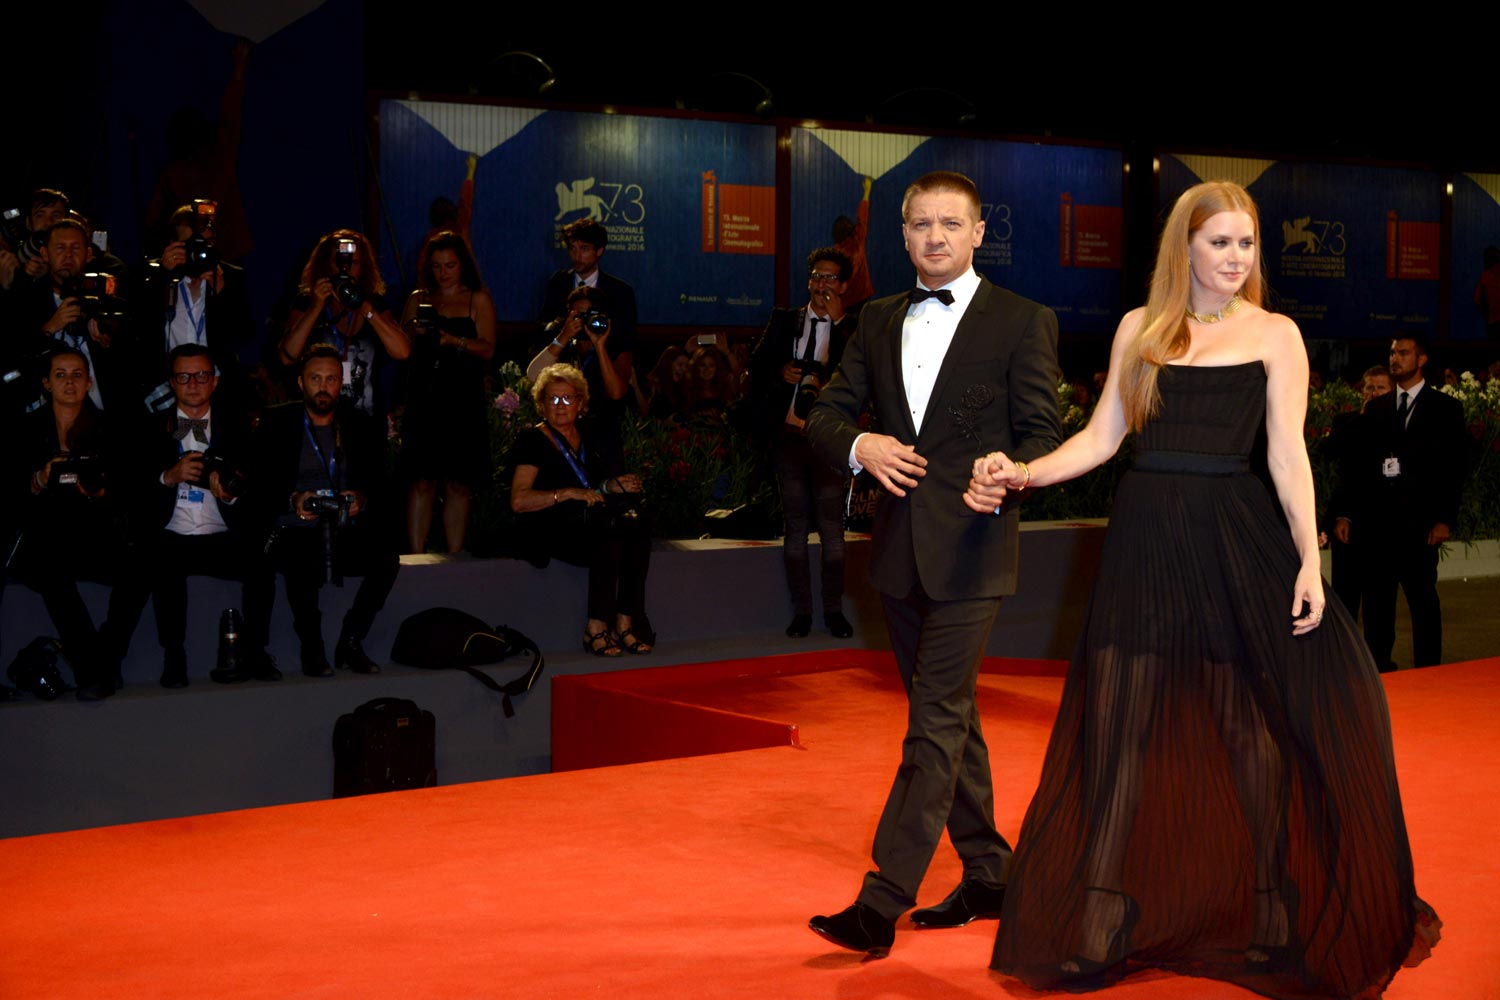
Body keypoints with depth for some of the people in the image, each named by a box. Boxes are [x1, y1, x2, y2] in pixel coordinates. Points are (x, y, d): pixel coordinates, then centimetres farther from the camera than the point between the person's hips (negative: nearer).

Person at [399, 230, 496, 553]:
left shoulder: (478, 300, 7)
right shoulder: (418, 299, 14)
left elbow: (488, 349, -4)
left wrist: (454, 340, -20)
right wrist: (414, 332, -8)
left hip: (464, 402, -1)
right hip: (424, 399, 1)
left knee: (458, 485, 1)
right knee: (421, 482, -5)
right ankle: (416, 557, -4)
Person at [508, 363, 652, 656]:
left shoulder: (589, 438, 19)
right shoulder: (532, 441, 1)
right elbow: (519, 501, -10)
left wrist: (611, 487, -1)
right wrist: (568, 493, -17)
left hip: (590, 522, 6)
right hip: (551, 531, -6)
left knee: (637, 526, -25)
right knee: (609, 540, -33)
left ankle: (624, 624, -25)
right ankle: (595, 628, -24)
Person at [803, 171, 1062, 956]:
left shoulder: (1023, 322, -2)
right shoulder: (878, 321, 12)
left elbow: (1041, 436, -4)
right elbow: (824, 415, 11)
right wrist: (859, 445, -12)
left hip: (969, 551, -6)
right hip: (899, 549, 6)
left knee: (935, 724, -10)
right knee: (948, 719, 15)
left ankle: (880, 903, -12)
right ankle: (988, 875, 28)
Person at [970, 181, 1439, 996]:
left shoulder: (1273, 334, 4)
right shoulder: (1140, 328, 10)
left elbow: (1287, 453, 0)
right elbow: (1102, 437, 10)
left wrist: (1309, 559, -7)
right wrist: (1022, 474, -3)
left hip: (1235, 537, -2)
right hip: (1146, 534, 2)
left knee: (1252, 721, 4)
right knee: (1119, 724, 0)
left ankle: (1273, 903, 19)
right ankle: (1101, 917, 7)